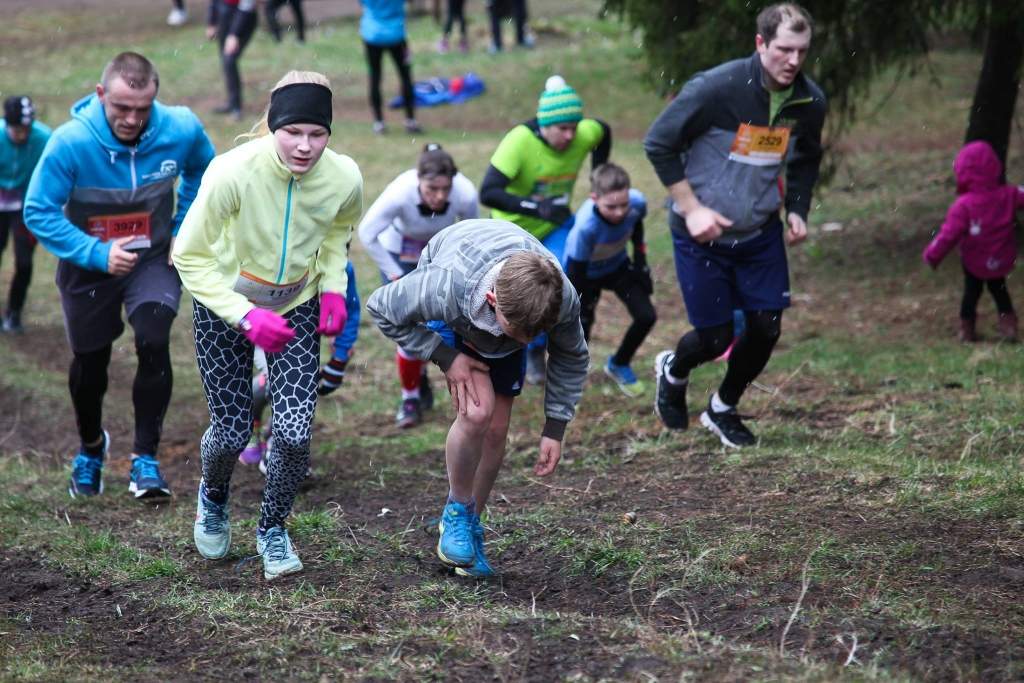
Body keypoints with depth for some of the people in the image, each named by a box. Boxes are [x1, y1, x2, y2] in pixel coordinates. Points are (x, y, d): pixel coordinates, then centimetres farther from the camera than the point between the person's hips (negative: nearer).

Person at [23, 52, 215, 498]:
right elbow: (38, 213, -19)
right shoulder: (70, 143, -27)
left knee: (154, 344, -21)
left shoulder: (181, 130, -19)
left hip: (154, 261, 1)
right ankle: (91, 448, 43)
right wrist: (97, 254, -26)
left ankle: (146, 458, -8)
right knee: (90, 363, 13)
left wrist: (184, 227, -2)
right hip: (89, 266, 0)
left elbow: (203, 170, 5)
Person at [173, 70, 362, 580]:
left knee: (295, 432, -11)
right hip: (224, 306, -2)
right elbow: (190, 258, -22)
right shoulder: (233, 172, -32)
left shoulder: (344, 178, -21)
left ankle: (273, 529, 19)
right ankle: (213, 499, 40)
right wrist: (246, 317, -32)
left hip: (297, 308, 2)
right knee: (232, 432, 2)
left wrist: (333, 287, -10)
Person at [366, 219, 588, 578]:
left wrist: (555, 429, -12)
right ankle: (457, 512, -1)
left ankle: (470, 526, 20)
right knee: (476, 412, -24)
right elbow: (381, 307, -25)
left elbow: (572, 358, -12)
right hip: (452, 318, -3)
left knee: (496, 430, -1)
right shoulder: (445, 288, -46)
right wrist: (445, 357, -28)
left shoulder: (563, 298, -36)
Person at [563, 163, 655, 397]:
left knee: (646, 316, -4)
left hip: (618, 266, 4)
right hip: (585, 272, -4)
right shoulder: (586, 226, -42)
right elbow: (575, 275, -30)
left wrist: (640, 258, 1)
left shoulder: (637, 203, -30)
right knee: (580, 335, -8)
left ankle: (619, 364, 24)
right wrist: (573, 320, -25)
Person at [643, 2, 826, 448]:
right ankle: (673, 371, 38)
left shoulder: (809, 101, -6)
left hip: (761, 233, 5)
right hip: (702, 233, -4)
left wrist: (797, 210, 0)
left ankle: (723, 410, 27)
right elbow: (658, 144, -14)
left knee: (767, 327, -1)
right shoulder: (717, 88, -23)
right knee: (715, 338, 0)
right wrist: (691, 209, -18)